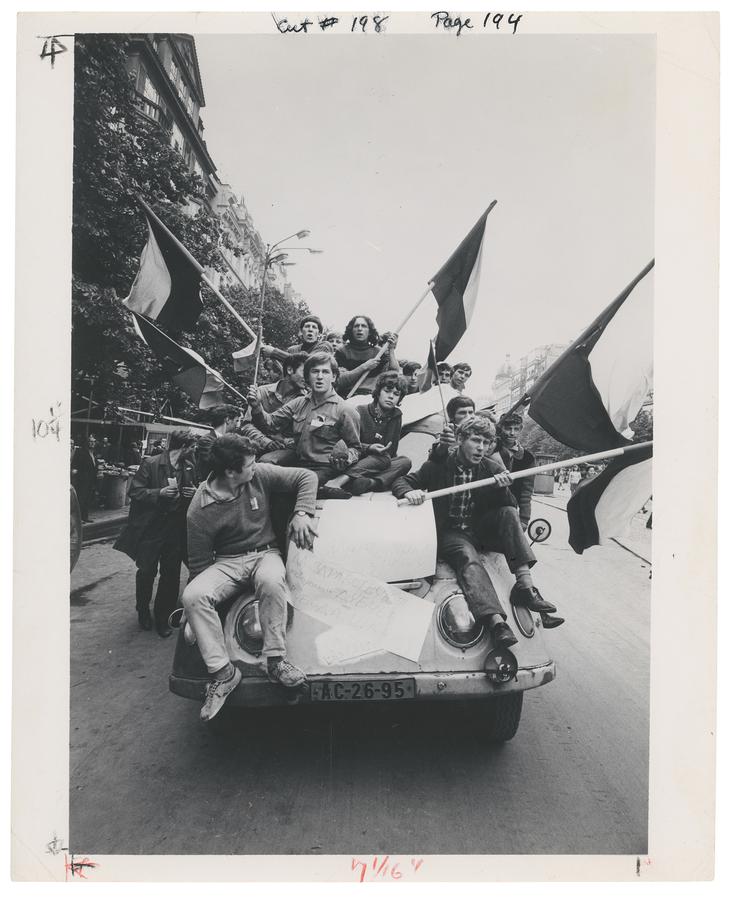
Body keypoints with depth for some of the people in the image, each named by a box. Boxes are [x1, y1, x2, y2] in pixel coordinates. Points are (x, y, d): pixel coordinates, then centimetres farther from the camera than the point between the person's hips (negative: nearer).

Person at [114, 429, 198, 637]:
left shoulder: (189, 467, 6)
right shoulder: (150, 464, -8)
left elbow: (194, 491, 20)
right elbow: (135, 493, -8)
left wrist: (194, 493, -3)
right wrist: (159, 493, -21)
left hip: (176, 529, 4)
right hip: (150, 528, -3)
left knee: (171, 574, 4)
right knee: (146, 572, 6)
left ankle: (162, 618, 20)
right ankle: (143, 612, 30)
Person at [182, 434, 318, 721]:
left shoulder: (260, 475, -8)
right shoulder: (200, 511, -13)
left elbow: (307, 477, -1)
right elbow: (199, 564, -5)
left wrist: (302, 514, -14)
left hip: (264, 554, 0)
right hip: (227, 562, 0)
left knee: (272, 581, -38)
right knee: (192, 596, -29)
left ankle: (275, 660, -26)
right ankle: (223, 672, -20)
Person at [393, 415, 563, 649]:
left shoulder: (493, 469, 1)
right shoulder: (438, 465, -7)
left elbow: (512, 507, 0)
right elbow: (401, 482, -4)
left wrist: (502, 489, -23)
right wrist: (409, 492, -29)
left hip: (481, 530, 4)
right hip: (450, 533, -4)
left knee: (508, 513, -21)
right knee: (467, 556, -33)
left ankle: (525, 585, -30)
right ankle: (495, 620, -52)